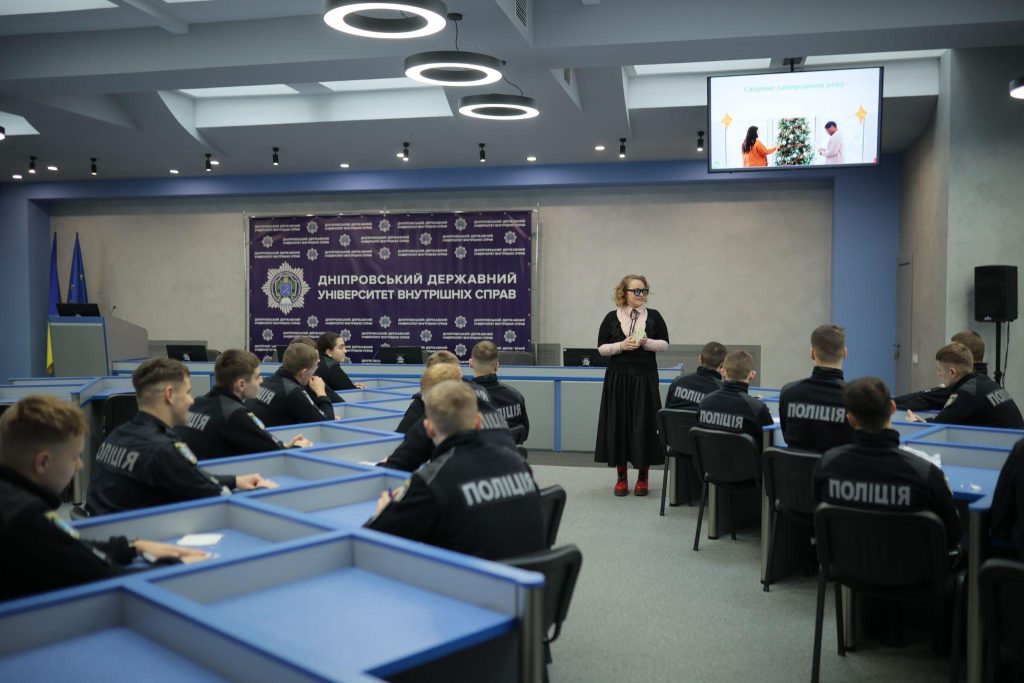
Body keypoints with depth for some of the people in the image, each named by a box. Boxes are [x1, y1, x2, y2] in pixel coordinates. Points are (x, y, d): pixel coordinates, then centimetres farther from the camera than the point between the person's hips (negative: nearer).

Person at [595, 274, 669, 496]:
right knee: (619, 424, 2)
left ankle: (642, 477, 14)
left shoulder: (653, 316, 3)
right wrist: (621, 346, -14)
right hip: (618, 378, 0)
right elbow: (601, 348, 2)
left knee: (644, 424, 1)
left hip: (645, 378, 0)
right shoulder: (612, 318, 1)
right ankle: (621, 477, 13)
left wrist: (647, 343, -13)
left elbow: (665, 344, 5)